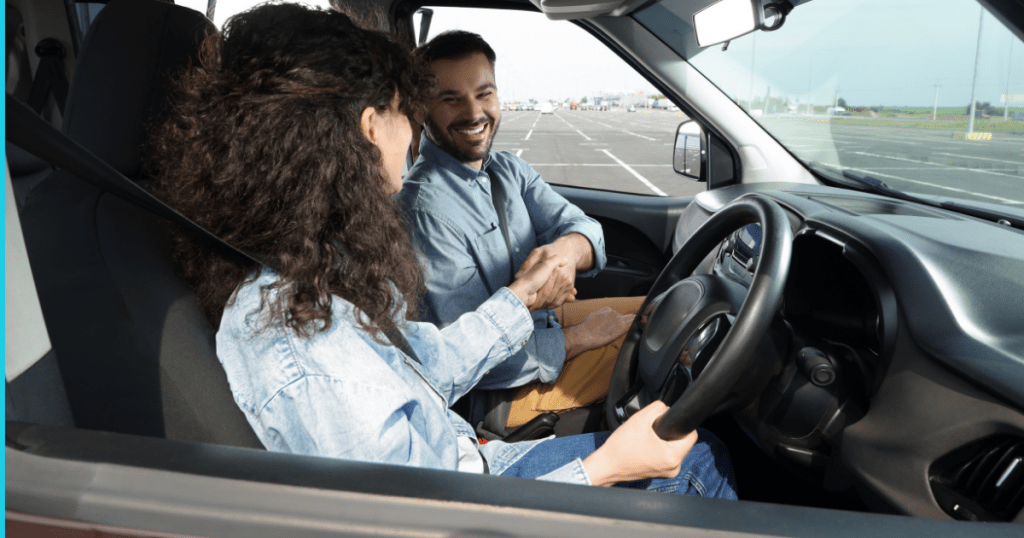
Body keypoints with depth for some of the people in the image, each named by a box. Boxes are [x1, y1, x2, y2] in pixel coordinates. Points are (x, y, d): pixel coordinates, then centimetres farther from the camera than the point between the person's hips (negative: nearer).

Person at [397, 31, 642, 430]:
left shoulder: (508, 169, 2)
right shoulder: (425, 209, -26)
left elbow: (582, 226, -7)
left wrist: (566, 250, -32)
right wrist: (582, 336, -19)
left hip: (545, 318, 8)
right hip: (506, 392, -8)